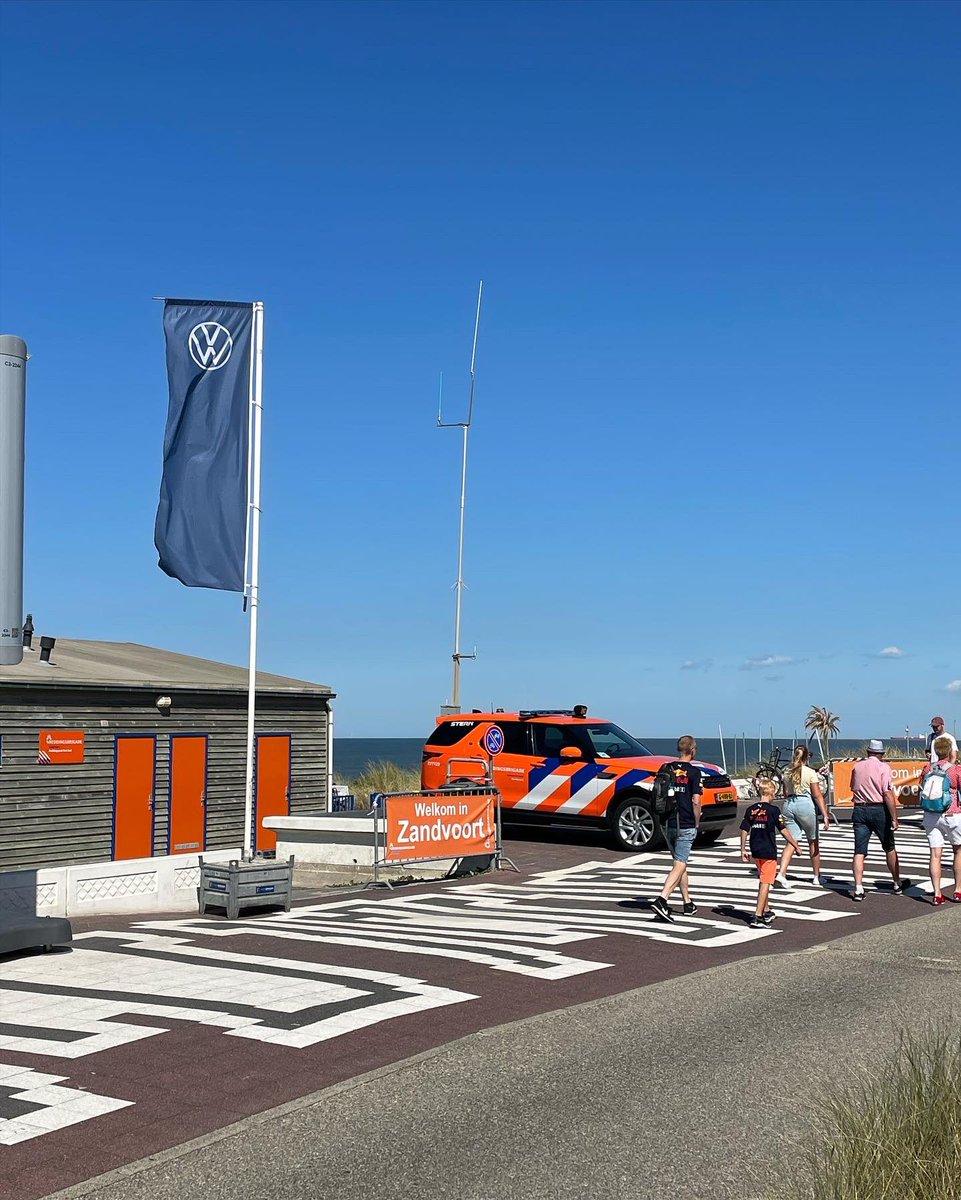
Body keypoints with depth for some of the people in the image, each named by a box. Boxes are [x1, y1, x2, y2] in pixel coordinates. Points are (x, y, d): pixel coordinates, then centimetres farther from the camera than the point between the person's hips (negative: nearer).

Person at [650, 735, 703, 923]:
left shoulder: (665, 769, 6)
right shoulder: (693, 771, -8)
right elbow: (696, 801, -11)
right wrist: (697, 823, 2)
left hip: (667, 824, 6)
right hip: (686, 826, -6)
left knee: (680, 863, 19)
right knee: (679, 865, -7)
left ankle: (688, 903, 27)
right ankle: (662, 900, -23)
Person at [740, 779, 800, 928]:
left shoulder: (751, 810, 3)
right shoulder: (773, 810, -11)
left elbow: (744, 830, 5)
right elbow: (784, 830, -11)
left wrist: (743, 850, 12)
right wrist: (796, 846, -2)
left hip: (755, 851, 6)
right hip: (769, 851, -6)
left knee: (763, 881, 22)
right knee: (765, 883, -3)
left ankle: (766, 911, 32)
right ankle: (757, 917, -8)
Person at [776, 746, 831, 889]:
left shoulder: (788, 772, 10)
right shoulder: (811, 772, -3)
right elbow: (817, 795, -8)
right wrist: (825, 815, -10)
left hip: (788, 804, 4)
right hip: (805, 803, -4)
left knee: (791, 842, 2)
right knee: (813, 842, 12)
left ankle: (781, 873, -16)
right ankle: (817, 876, 19)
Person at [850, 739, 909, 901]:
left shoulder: (857, 767, 7)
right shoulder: (883, 767, -8)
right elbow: (888, 794, -15)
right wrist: (894, 818, -13)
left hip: (859, 809, 3)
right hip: (879, 810, -3)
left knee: (859, 851, 1)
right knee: (889, 848, 14)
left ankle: (858, 888, -8)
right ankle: (897, 884, 26)